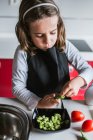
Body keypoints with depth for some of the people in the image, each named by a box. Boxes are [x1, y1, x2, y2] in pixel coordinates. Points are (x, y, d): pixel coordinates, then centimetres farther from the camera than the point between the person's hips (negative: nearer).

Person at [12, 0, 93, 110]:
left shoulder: (65, 46, -7)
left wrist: (78, 80, -21)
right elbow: (17, 87, -10)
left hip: (63, 104, 2)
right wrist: (39, 103, -24)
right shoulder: (23, 52, -13)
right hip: (35, 108, -2)